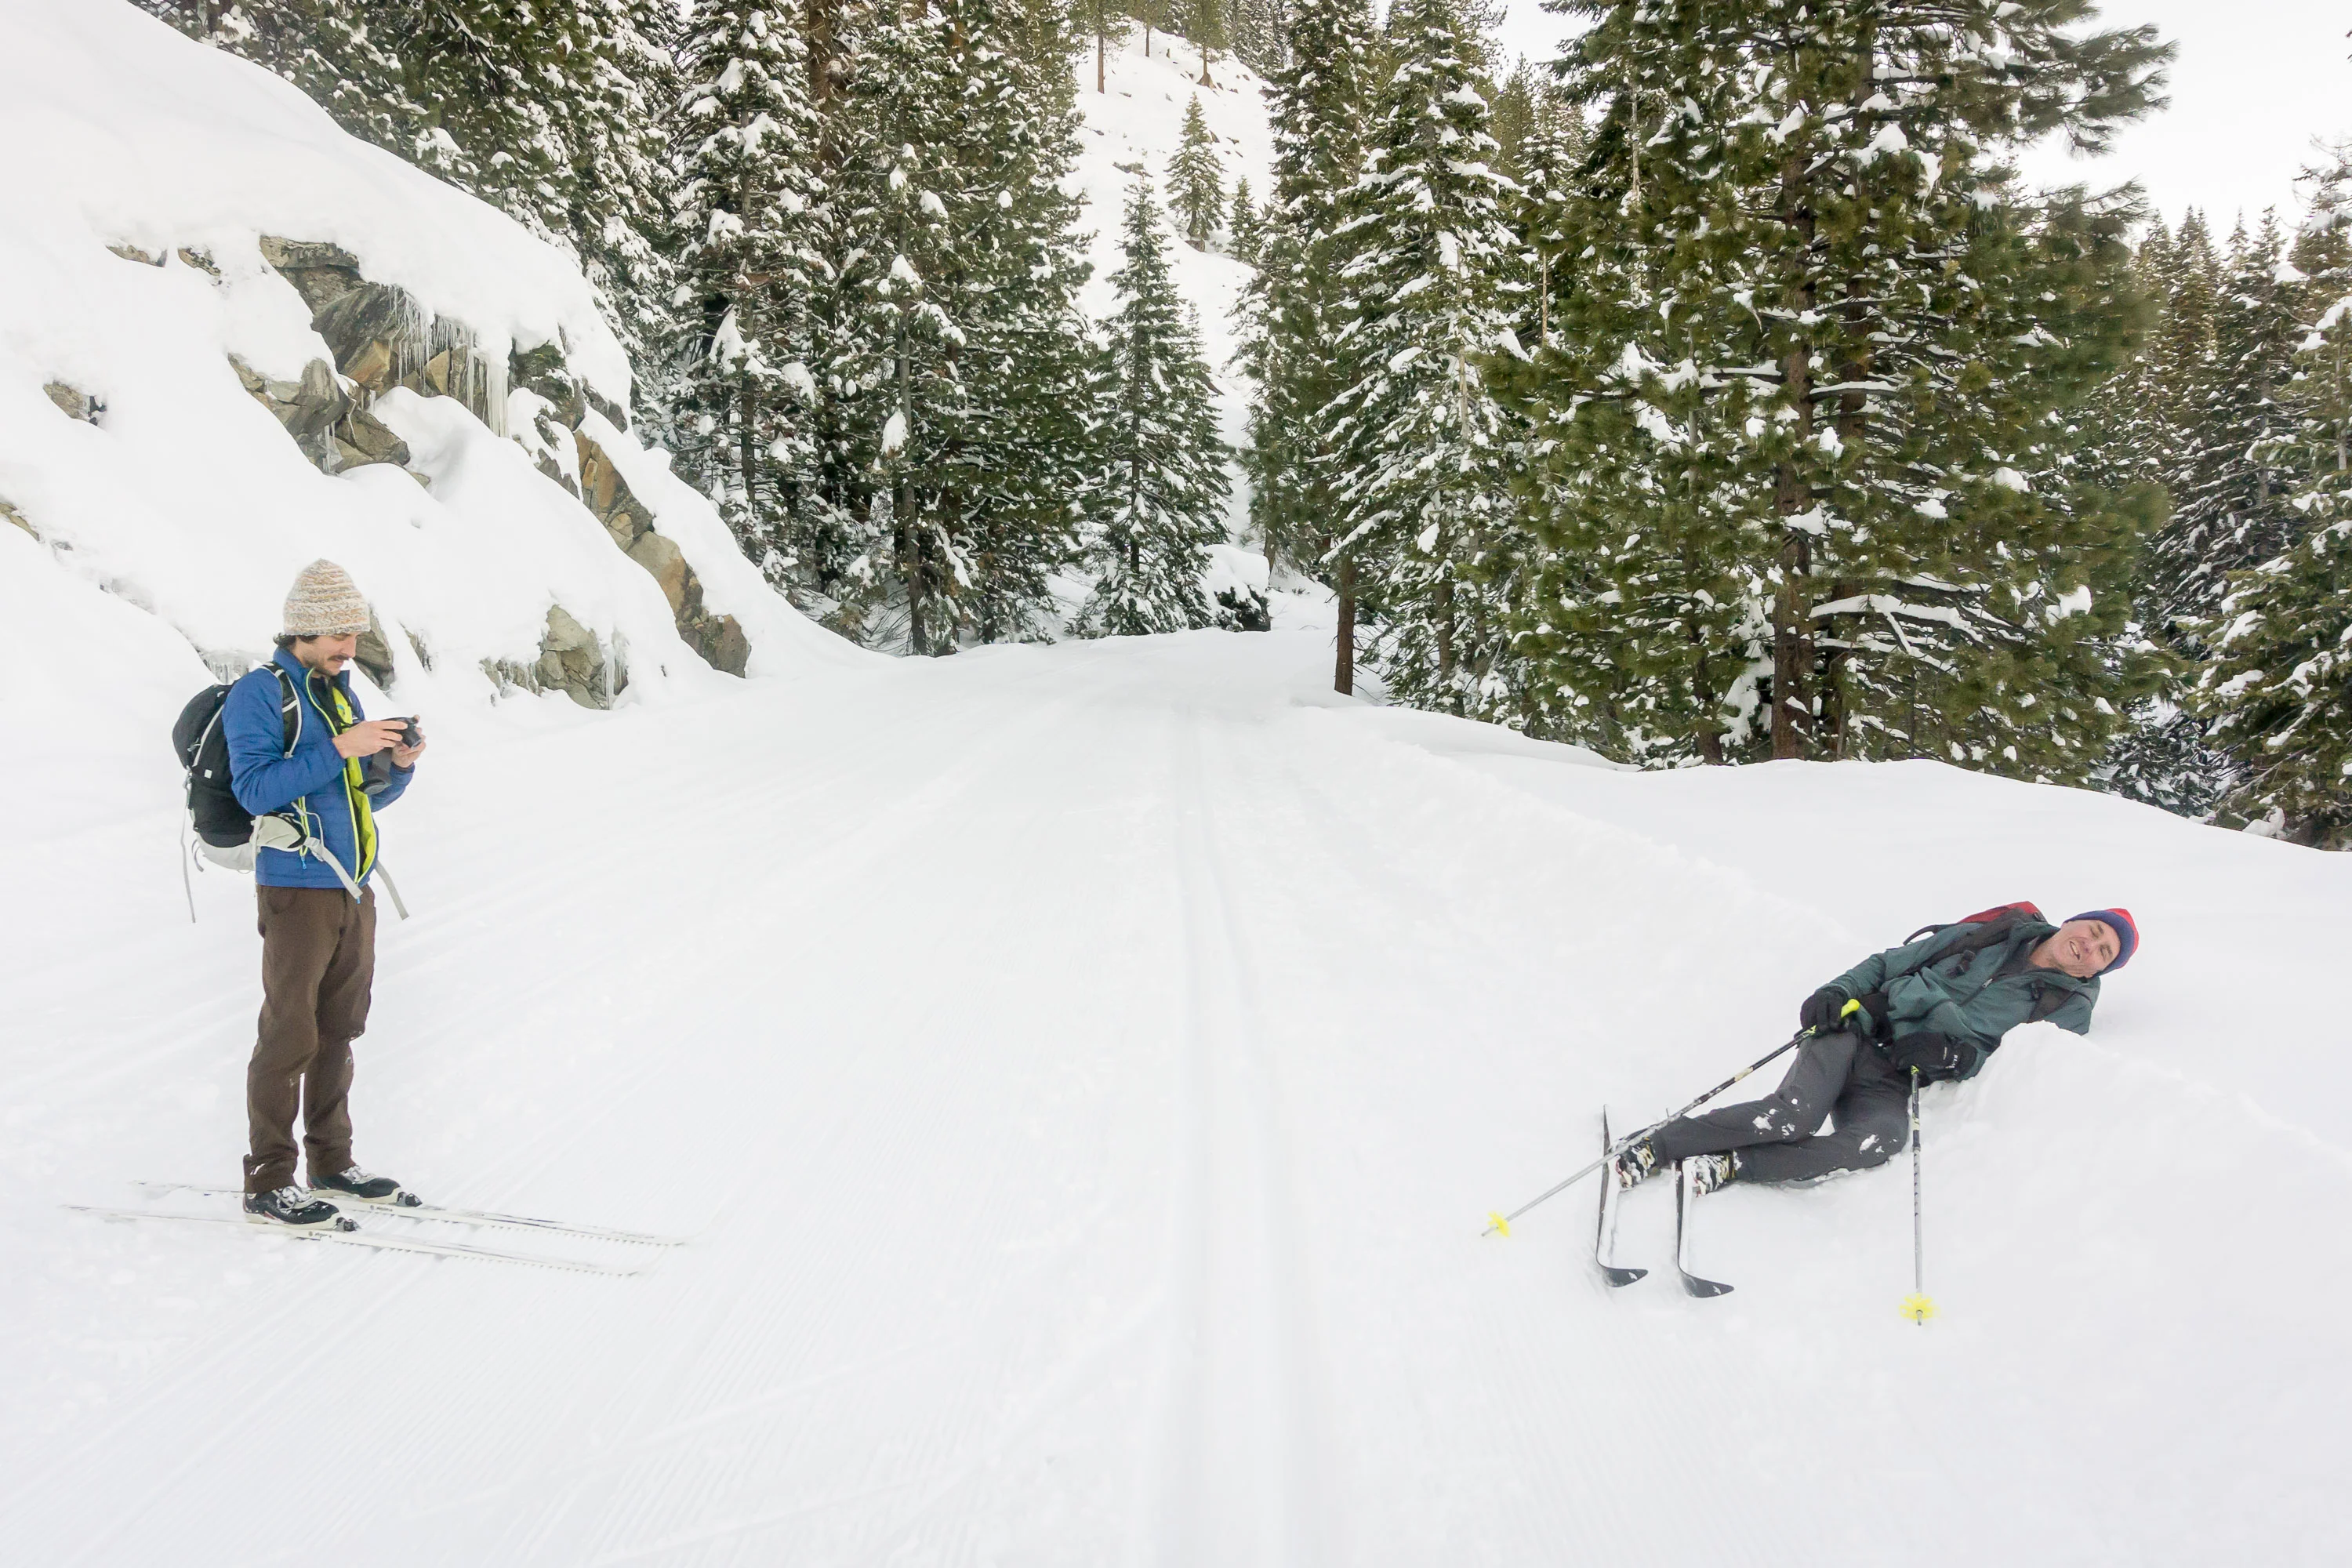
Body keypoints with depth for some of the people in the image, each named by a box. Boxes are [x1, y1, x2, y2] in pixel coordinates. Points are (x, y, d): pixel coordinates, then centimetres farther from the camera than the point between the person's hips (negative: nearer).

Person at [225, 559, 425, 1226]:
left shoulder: (342, 693, 16)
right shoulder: (258, 692, -6)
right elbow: (255, 789, -18)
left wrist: (397, 765, -1)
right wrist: (339, 749, -22)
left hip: (354, 890, 7)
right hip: (297, 888, -7)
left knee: (338, 1032, 12)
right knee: (290, 1036, -5)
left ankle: (331, 1161, 22)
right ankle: (268, 1181, 3)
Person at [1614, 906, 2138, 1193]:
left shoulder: (2069, 1008, 13)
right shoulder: (1987, 935, 16)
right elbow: (1894, 962, 17)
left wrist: (1950, 1056, -16)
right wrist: (1838, 991, 0)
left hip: (1895, 1085, 0)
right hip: (1855, 1032, 1)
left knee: (1880, 1144, -37)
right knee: (1793, 1116, -30)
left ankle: (1728, 1166, -29)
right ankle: (1654, 1147, -18)